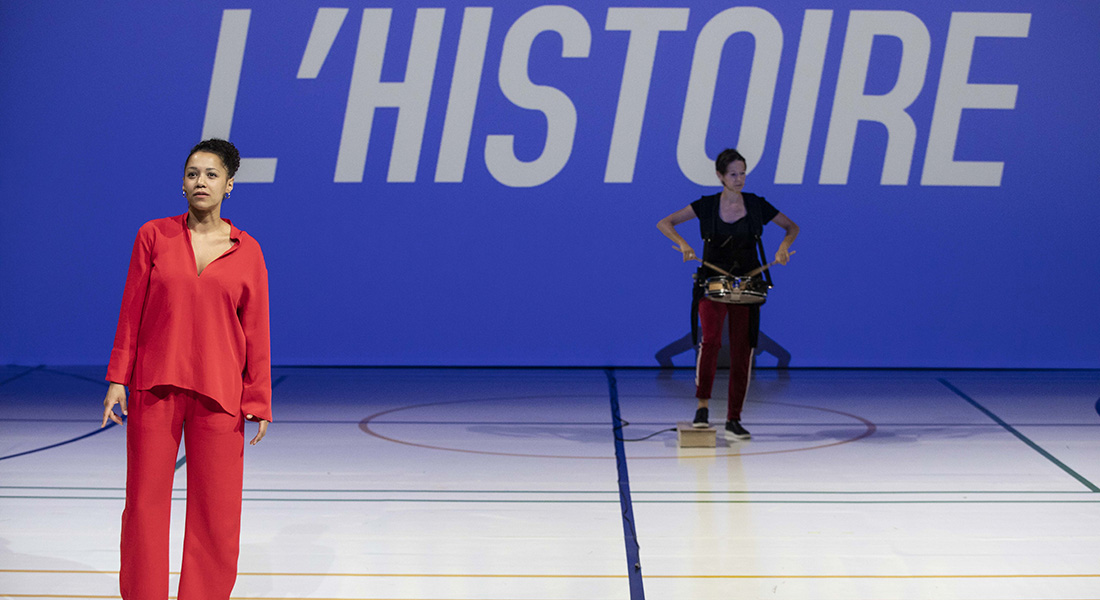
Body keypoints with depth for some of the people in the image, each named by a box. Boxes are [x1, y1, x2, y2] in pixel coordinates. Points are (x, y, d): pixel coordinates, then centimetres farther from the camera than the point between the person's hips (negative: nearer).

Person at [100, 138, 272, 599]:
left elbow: (256, 331, 4)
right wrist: (118, 379, 1)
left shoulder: (247, 252, 4)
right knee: (145, 499, 3)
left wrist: (258, 401, 2)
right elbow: (132, 311, 5)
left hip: (218, 391, 0)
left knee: (215, 508, 1)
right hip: (156, 387, 0)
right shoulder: (154, 236, 4)